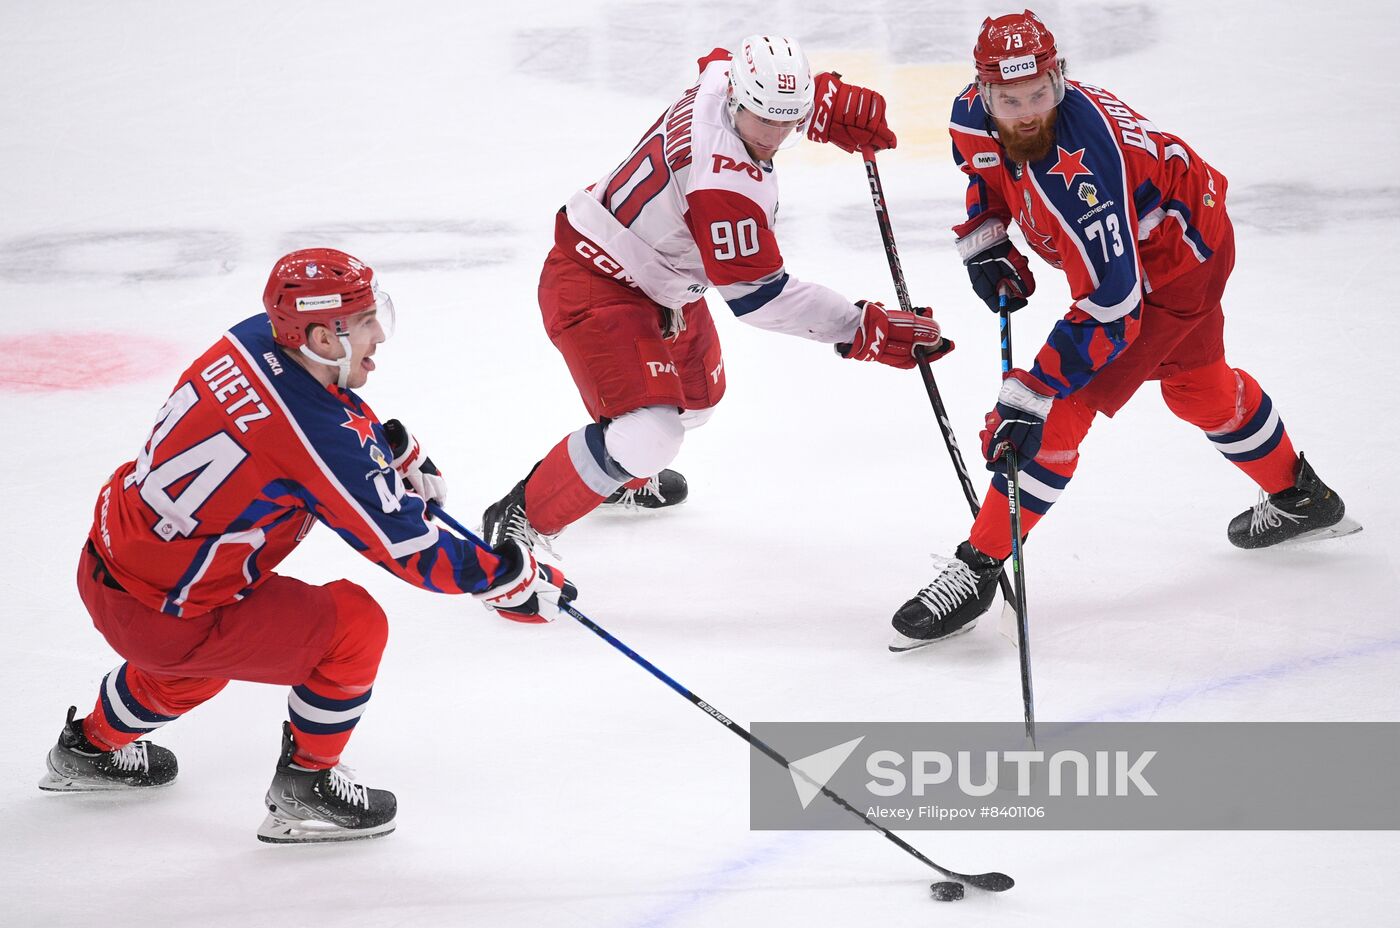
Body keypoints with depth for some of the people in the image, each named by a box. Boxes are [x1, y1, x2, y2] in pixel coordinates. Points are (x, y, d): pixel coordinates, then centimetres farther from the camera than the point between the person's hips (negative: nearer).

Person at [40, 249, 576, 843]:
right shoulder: (320, 437, -26)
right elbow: (408, 549, -18)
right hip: (160, 616, -9)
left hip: (105, 566, 9)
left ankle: (92, 747, 56)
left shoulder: (253, 342, -4)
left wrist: (398, 454, 21)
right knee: (354, 626, -2)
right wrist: (516, 580, -8)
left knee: (199, 649, 37)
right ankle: (304, 788, 12)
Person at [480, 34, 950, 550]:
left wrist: (834, 106, 9)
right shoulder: (724, 183, -36)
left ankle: (624, 476, 59)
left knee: (697, 395, 31)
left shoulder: (724, 76, -11)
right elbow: (757, 295, -30)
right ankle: (518, 524, -11)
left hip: (658, 284, 11)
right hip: (596, 289, -11)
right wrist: (863, 331, -30)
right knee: (649, 434, -24)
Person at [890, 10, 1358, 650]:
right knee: (1198, 387, 30)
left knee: (1062, 407, -17)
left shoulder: (1081, 171, -42)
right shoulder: (976, 116, -18)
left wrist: (1030, 396, -43)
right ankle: (1301, 501, 52)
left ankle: (978, 568, -9)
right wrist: (983, 244, -2)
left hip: (1173, 267, -9)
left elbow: (1110, 307, -41)